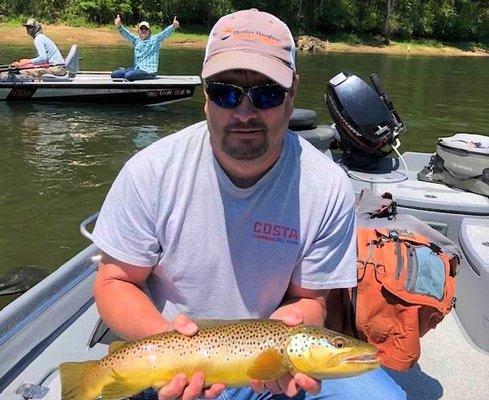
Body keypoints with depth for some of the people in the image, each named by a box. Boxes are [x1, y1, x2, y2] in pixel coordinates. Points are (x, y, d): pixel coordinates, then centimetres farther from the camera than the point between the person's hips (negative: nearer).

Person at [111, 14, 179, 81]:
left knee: (128, 75, -30)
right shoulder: (136, 40, 12)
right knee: (114, 74, -3)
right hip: (136, 68, 6)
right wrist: (119, 26, -23)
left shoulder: (155, 39, 1)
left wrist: (173, 26, -32)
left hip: (148, 71, -5)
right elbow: (126, 34, -2)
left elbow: (165, 33, -13)